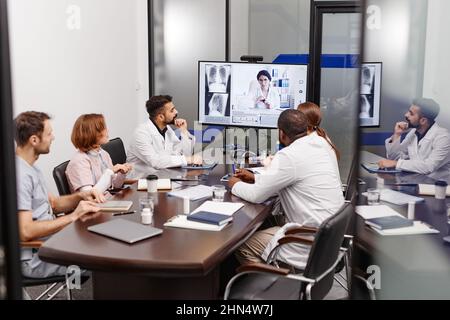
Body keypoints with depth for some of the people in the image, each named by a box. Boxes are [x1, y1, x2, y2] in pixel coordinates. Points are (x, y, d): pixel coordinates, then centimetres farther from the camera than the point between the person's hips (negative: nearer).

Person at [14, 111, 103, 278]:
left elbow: (52, 203, 17)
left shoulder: (30, 167, 11)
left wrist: (81, 196, -2)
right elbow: (26, 232, -28)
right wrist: (73, 216, -22)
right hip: (34, 258, -10)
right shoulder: (19, 175, -21)